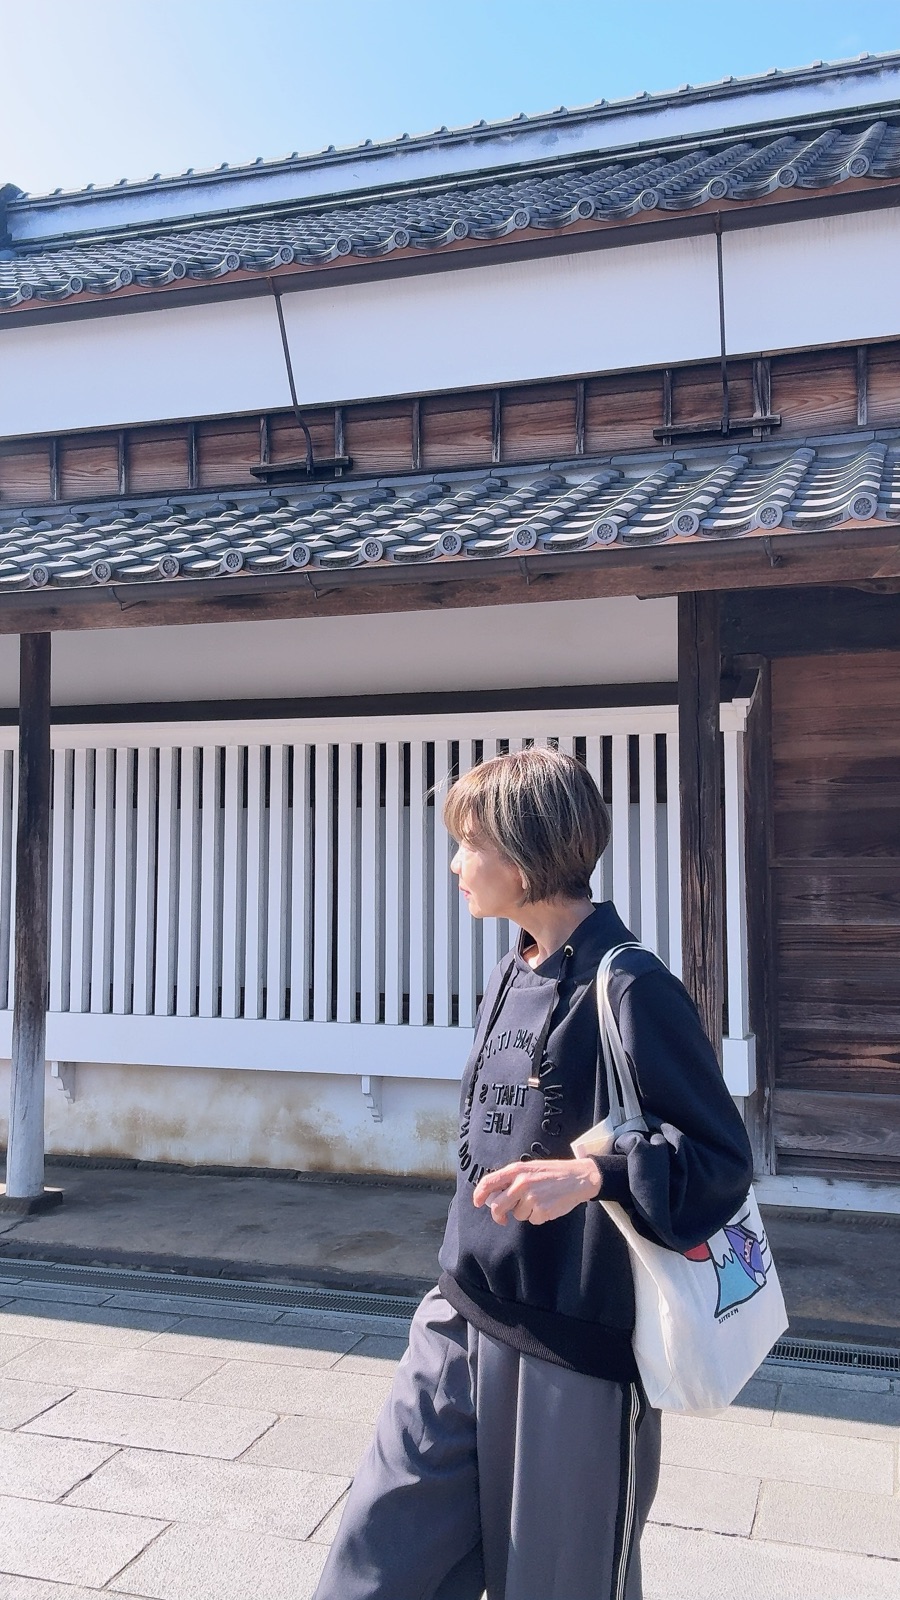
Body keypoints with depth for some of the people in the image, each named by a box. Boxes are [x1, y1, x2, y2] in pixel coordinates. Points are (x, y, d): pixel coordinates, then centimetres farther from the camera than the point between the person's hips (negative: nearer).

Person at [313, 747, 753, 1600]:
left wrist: (592, 1174, -34)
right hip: (462, 1323, 7)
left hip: (575, 1342, -7)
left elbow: (722, 1163, -19)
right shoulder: (510, 977, 7)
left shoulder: (630, 989, -19)